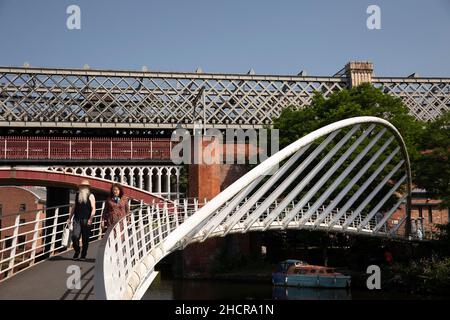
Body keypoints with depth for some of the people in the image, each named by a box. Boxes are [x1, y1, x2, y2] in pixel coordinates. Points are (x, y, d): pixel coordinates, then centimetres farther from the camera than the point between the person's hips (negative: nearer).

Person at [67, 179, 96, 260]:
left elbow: (93, 208, -4)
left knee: (85, 238, 1)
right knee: (75, 236, -10)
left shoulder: (90, 196, 3)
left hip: (86, 220, -2)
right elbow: (74, 207, 19)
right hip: (77, 219, 2)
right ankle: (77, 251, 13)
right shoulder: (77, 195, 13)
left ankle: (83, 255, 12)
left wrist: (90, 219, -16)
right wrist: (70, 218, 15)